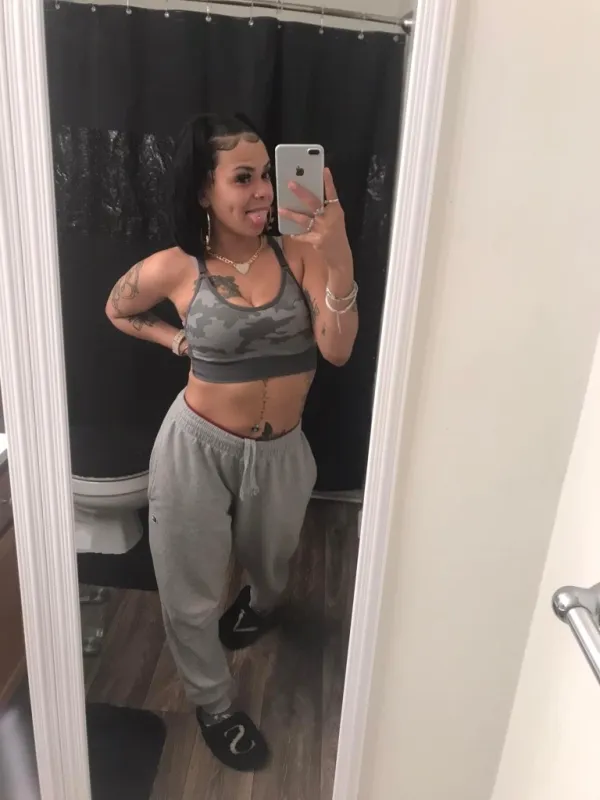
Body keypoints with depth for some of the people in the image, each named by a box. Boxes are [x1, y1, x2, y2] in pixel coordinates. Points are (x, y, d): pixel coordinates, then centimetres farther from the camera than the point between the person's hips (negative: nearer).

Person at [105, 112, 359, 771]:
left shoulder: (298, 253, -11)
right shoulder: (174, 270, -12)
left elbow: (337, 348, -23)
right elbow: (116, 310, 9)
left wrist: (336, 250, -32)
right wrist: (178, 341, -3)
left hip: (281, 452, 2)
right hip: (198, 446, -1)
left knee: (270, 562, 29)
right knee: (191, 591, 13)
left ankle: (261, 606, 67)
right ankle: (214, 705, 42)